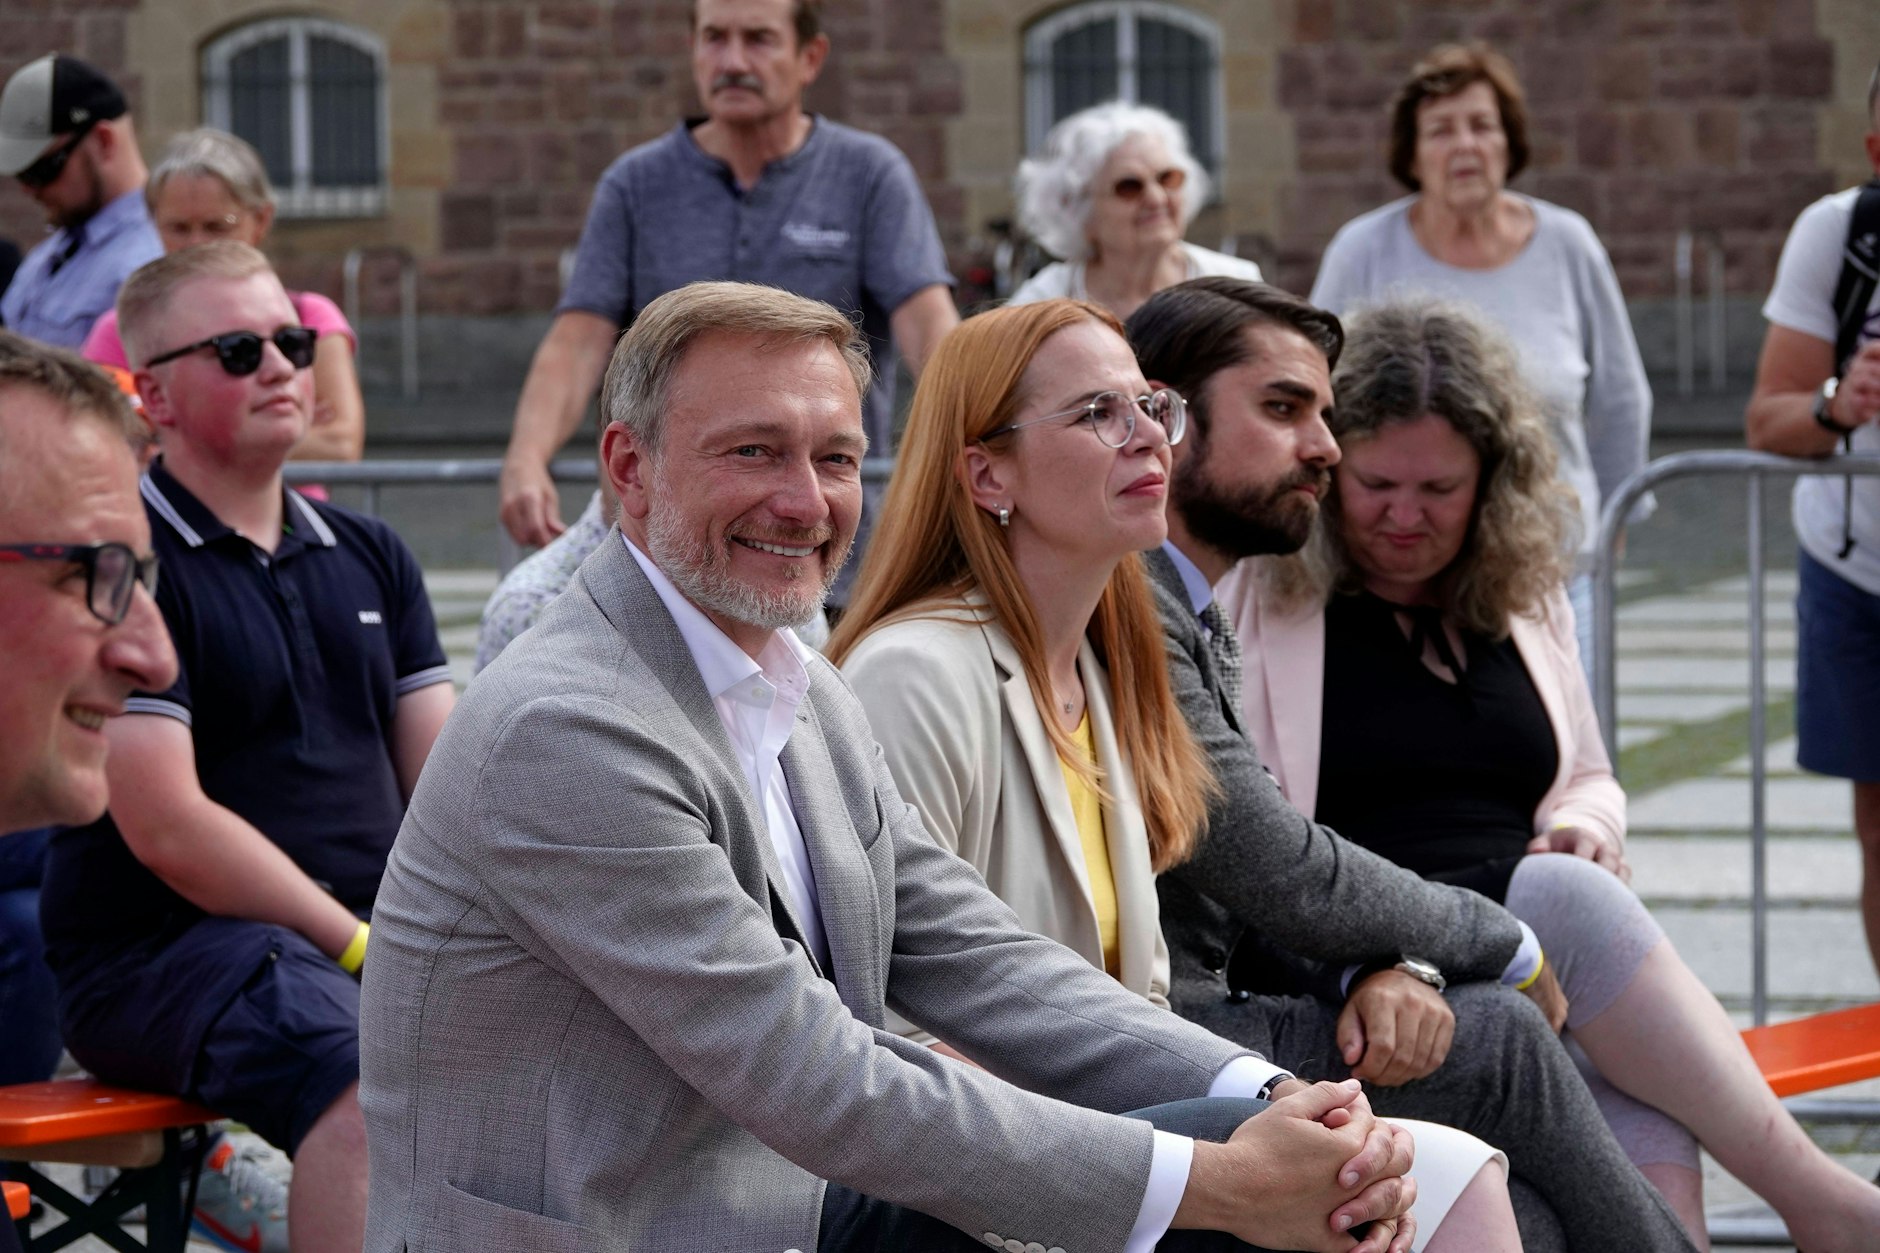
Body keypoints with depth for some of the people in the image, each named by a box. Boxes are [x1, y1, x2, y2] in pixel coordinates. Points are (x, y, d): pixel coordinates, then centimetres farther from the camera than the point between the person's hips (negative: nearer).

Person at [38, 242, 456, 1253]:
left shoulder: (369, 557, 18)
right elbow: (167, 826, -14)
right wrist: (361, 949, -16)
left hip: (373, 929, 7)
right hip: (158, 951, -7)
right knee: (372, 1085, -36)